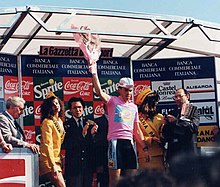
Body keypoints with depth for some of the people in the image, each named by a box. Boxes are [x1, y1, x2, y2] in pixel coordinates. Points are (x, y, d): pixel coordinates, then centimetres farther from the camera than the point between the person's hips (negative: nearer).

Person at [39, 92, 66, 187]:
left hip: (56, 160, 9)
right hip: (48, 161, -9)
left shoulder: (60, 121, 14)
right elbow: (47, 145, -18)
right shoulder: (47, 122, -12)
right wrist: (53, 165, -23)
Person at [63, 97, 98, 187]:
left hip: (88, 163, 3)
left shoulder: (90, 123, 10)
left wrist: (92, 133, -13)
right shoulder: (66, 125, 0)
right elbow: (66, 145, -12)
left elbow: (93, 145, 6)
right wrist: (82, 134, -20)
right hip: (73, 165, -3)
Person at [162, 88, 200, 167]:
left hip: (187, 150, -4)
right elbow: (165, 133, 12)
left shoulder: (193, 109, 4)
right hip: (173, 151, 4)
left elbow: (194, 128, -11)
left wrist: (176, 121, -10)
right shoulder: (172, 112, 17)